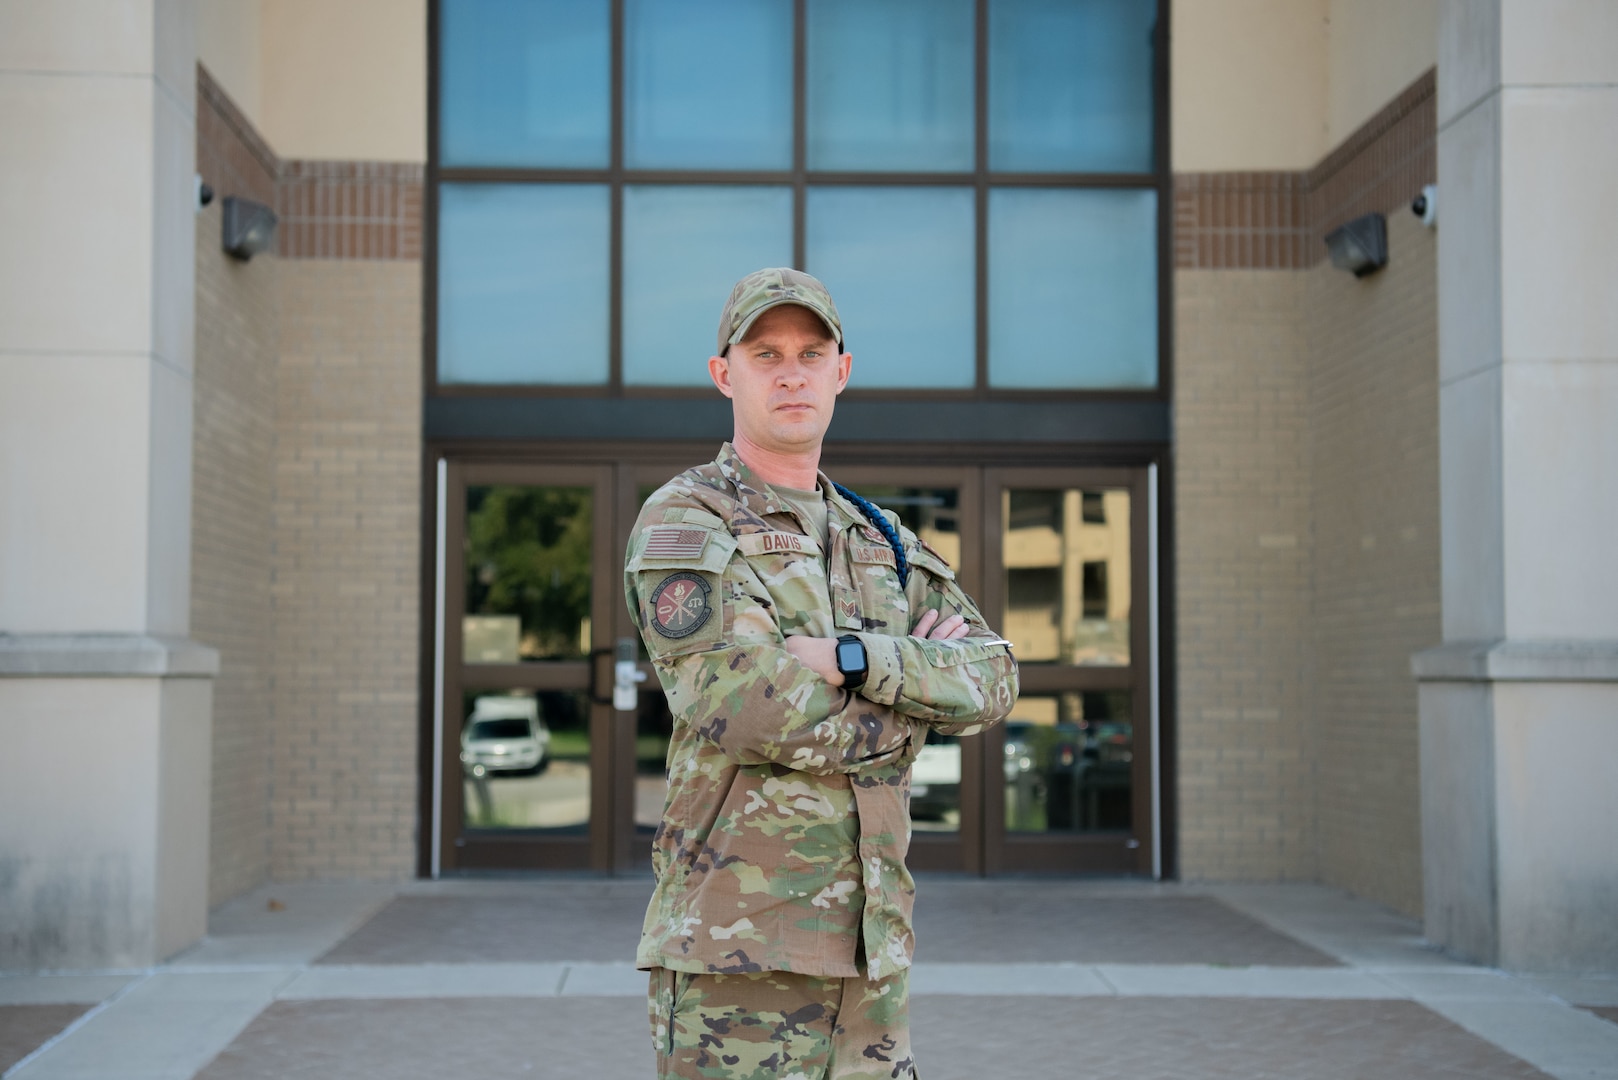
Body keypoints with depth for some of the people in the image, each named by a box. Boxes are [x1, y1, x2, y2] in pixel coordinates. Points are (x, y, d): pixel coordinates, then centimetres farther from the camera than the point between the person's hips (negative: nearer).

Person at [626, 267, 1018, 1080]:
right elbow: (742, 706, -21)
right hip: (737, 944, -6)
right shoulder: (683, 521, -6)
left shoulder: (880, 542, 15)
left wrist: (850, 658, -16)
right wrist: (913, 689, -6)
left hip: (868, 945, 6)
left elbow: (990, 679, 1)